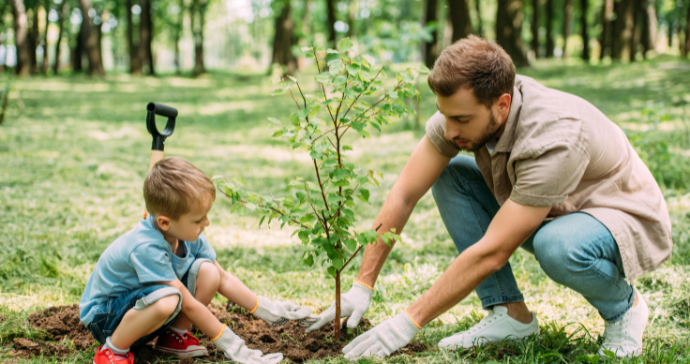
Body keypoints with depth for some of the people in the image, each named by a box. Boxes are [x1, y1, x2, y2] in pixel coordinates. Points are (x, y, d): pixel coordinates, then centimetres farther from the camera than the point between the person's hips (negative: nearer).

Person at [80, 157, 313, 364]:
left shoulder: (188, 235, -9)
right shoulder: (146, 247, -34)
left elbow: (223, 279, 4)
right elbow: (188, 304, -28)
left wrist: (267, 311, 1)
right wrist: (230, 344, -22)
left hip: (143, 305, 7)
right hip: (104, 316, -7)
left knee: (207, 271, -14)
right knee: (167, 299, -39)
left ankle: (173, 336, 3)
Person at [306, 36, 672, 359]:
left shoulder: (555, 139, -37)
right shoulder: (464, 108, -17)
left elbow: (491, 252, -35)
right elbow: (403, 195, -11)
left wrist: (409, 322, -31)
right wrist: (362, 286, -14)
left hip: (628, 220, -7)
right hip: (551, 213, 7)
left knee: (558, 246, -40)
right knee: (449, 175, -9)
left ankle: (623, 306, -5)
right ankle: (511, 313, -4)